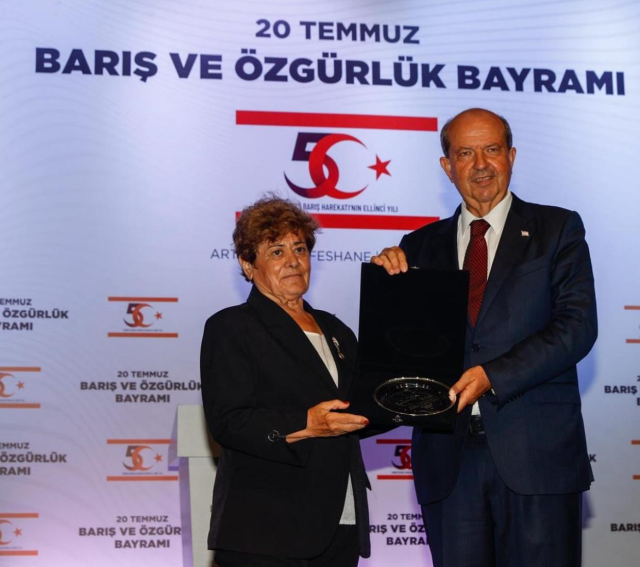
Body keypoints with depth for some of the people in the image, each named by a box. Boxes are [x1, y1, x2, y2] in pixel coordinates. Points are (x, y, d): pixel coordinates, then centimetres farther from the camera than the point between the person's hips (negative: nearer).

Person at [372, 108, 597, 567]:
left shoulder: (557, 229, 6)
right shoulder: (421, 247, 13)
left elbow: (578, 326, -6)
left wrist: (492, 375, -16)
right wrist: (388, 283, -8)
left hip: (536, 454, -2)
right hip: (449, 458, 2)